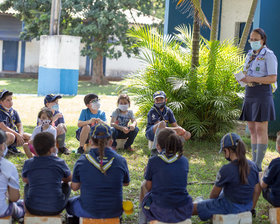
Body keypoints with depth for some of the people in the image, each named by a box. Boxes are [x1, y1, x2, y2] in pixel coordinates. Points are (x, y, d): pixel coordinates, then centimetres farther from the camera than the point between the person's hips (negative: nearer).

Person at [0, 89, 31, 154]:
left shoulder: (13, 112, 9)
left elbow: (19, 125, 7)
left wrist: (20, 135, -15)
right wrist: (17, 135, -24)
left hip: (14, 133, 7)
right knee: (11, 136, -40)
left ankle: (11, 146, 3)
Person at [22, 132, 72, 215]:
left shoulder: (28, 163, -2)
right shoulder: (59, 163, -5)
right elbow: (69, 179, 14)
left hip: (33, 209, 2)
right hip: (55, 209, -1)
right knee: (66, 186, 26)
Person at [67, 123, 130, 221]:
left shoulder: (81, 161, -13)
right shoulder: (121, 161, -10)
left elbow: (74, 187, -1)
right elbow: (126, 183, 6)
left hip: (88, 212, -1)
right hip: (114, 212, 2)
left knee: (70, 202, 30)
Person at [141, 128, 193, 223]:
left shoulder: (153, 161, -9)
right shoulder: (184, 161, 0)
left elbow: (148, 187, 1)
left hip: (160, 212, -2)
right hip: (183, 212, 2)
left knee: (147, 196, 30)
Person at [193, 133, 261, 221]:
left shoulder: (226, 170, -24)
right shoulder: (253, 165, -5)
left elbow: (215, 193, -10)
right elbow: (257, 191, 4)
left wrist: (212, 201, 12)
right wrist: (251, 208, 18)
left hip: (230, 207, -7)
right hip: (247, 206, 7)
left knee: (192, 208, 2)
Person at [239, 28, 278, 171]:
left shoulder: (268, 55, -7)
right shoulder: (250, 55, 16)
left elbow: (273, 78, -14)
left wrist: (253, 79, -21)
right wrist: (243, 78, 1)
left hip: (262, 95, -8)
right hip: (249, 95, 8)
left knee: (261, 130, -6)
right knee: (252, 130, 8)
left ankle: (258, 164, -5)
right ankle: (254, 162, 13)